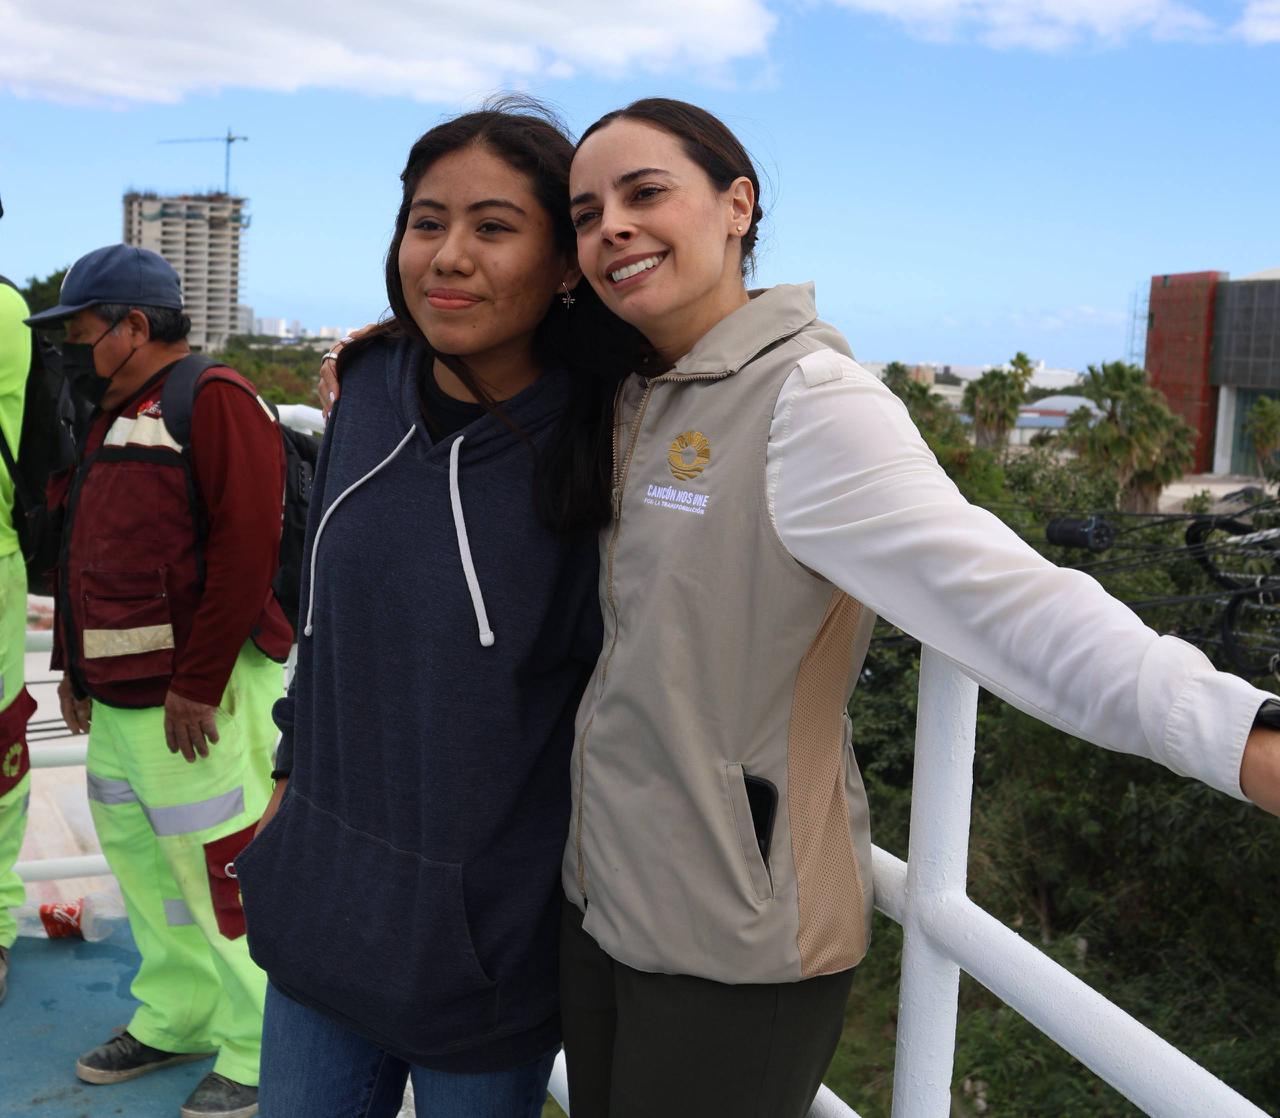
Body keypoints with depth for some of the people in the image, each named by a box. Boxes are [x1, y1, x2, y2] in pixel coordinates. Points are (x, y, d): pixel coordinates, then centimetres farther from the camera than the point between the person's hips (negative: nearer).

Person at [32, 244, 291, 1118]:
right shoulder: (117, 418, 19)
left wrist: (196, 684, -21)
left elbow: (246, 548, -21)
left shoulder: (214, 403, -12)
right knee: (142, 861, 18)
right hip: (117, 701, 10)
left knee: (223, 877, -3)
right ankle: (176, 1020, 34)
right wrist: (75, 663, 22)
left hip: (193, 701, -10)